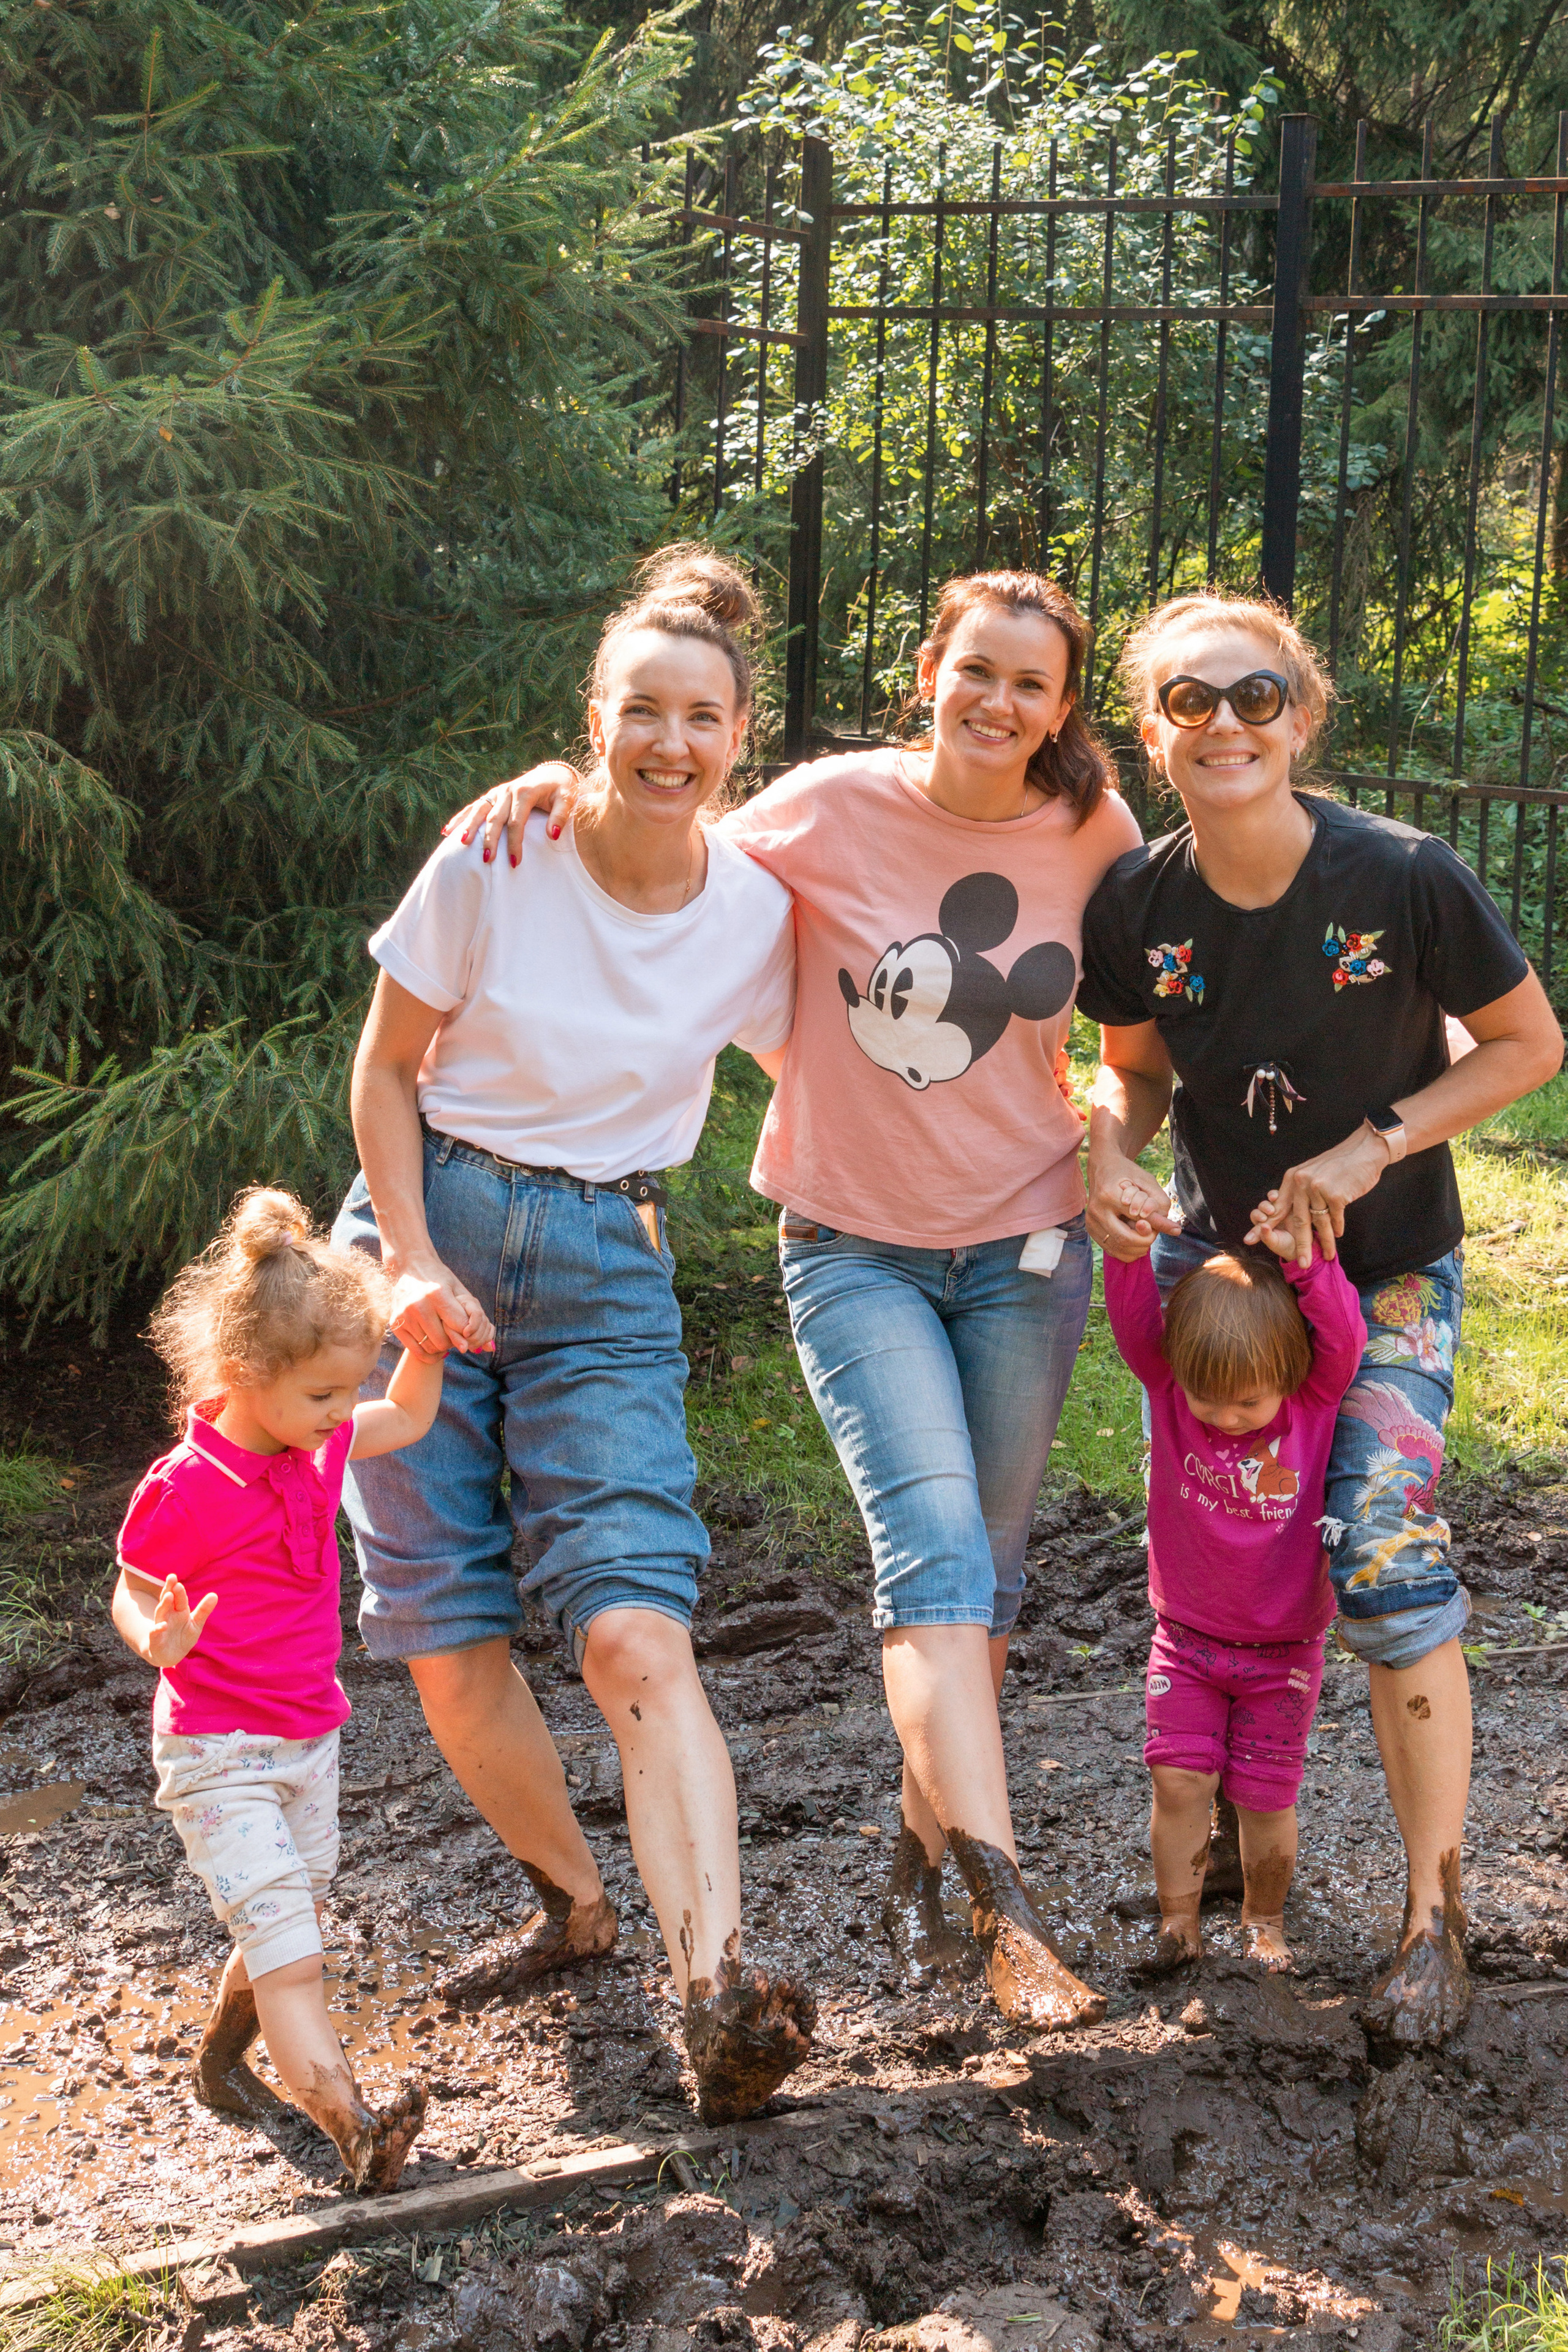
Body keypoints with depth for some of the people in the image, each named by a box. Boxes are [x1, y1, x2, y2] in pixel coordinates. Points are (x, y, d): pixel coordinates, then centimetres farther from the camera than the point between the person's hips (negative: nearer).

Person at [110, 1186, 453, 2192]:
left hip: (311, 1739, 8)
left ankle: (221, 2060, 43)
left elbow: (410, 1420, 16)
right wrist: (160, 1638, -31)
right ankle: (355, 2130, -26)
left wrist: (431, 1335, 0)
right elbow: (133, 1593, -9)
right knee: (288, 1947, -16)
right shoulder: (184, 1490, -22)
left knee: (289, 1923, 20)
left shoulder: (320, 1445, -1)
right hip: (219, 1757, -8)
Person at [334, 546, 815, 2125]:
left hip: (606, 1273, 0)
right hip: (432, 1229, 0)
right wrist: (411, 1261, -10)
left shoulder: (758, 914, -3)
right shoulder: (496, 858, -8)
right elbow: (386, 1067, 1)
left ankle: (716, 1987, -25)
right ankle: (571, 1904, 24)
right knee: (449, 1644, 0)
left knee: (636, 1627, -18)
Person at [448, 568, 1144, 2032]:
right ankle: (1005, 1914, -22)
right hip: (856, 1245, -3)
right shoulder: (833, 811, -11)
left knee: (981, 1569, 10)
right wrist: (558, 785, -13)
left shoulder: (1094, 836, -4)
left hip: (1025, 1246, 3)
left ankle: (920, 1855, 29)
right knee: (935, 1542, -18)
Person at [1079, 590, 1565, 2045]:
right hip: (1210, 1254, 3)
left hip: (1386, 1267, -3)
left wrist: (1368, 1150, -18)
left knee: (1383, 1560, -16)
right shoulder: (1135, 905, -12)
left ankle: (1433, 1920, -5)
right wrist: (1108, 1160, -16)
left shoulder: (1404, 879, -21)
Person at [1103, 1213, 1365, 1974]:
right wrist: (1128, 1250, -42)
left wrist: (1304, 1260, -39)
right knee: (1178, 1781, -5)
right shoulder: (1169, 1384, -13)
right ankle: (1178, 1924, 9)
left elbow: (1344, 1338, -30)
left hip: (1282, 1650, -1)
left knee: (1264, 1798, 6)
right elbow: (1135, 1321, -25)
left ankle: (1264, 1921, 27)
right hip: (1186, 1640, 1)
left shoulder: (1317, 1401, -14)